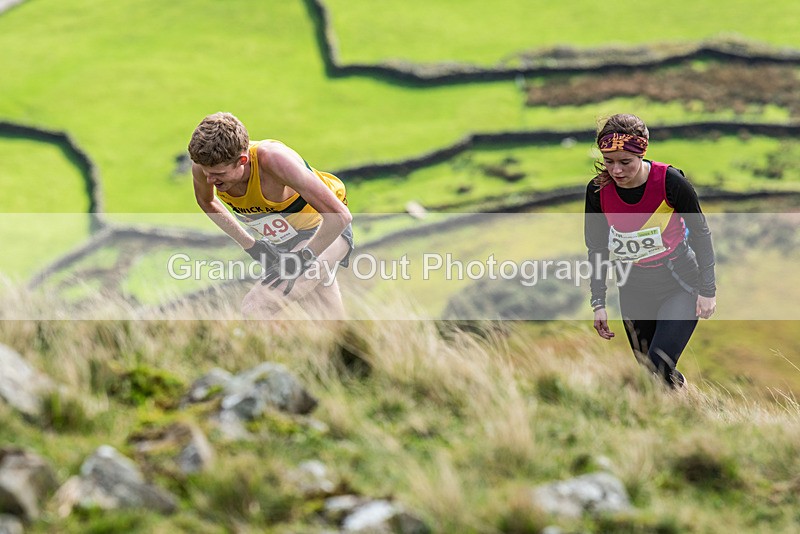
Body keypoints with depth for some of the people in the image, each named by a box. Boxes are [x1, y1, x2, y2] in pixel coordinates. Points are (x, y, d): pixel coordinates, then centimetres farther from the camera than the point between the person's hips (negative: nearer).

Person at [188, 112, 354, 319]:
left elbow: (339, 215, -36)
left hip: (326, 232, -7)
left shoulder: (273, 159, -38)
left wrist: (303, 257, -29)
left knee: (255, 309, -23)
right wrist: (249, 244, 2)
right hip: (284, 242, 7)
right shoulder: (204, 164, -21)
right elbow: (206, 201, 7)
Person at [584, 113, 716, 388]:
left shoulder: (670, 181, -22)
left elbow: (700, 233, -8)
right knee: (646, 367, 10)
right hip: (634, 291, 4)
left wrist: (707, 290, -6)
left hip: (680, 287, -4)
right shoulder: (598, 190, -13)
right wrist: (598, 302, 1)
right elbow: (597, 248, 2)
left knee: (660, 367, -18)